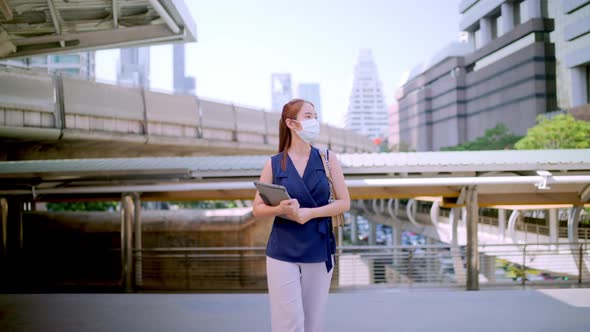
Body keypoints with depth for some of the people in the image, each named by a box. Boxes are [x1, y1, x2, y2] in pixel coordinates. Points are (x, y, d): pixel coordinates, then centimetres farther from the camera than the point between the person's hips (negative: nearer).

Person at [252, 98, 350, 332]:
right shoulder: (274, 164, 0)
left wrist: (309, 213, -14)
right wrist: (280, 209, -18)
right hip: (283, 253, -1)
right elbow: (257, 208, 3)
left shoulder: (327, 158, 2)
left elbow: (344, 203, 0)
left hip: (319, 251, 2)